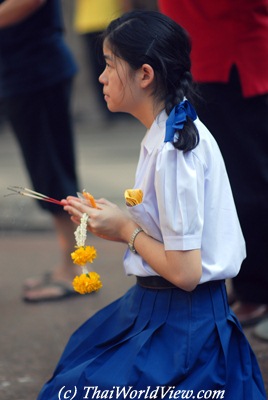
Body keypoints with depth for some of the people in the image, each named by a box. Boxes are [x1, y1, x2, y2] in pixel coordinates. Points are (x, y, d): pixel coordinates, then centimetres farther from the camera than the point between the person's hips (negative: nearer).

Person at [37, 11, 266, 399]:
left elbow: (184, 271, -24)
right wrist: (109, 220, 8)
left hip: (179, 327, -10)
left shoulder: (173, 152, -24)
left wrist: (125, 229, -11)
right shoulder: (181, 131, 6)